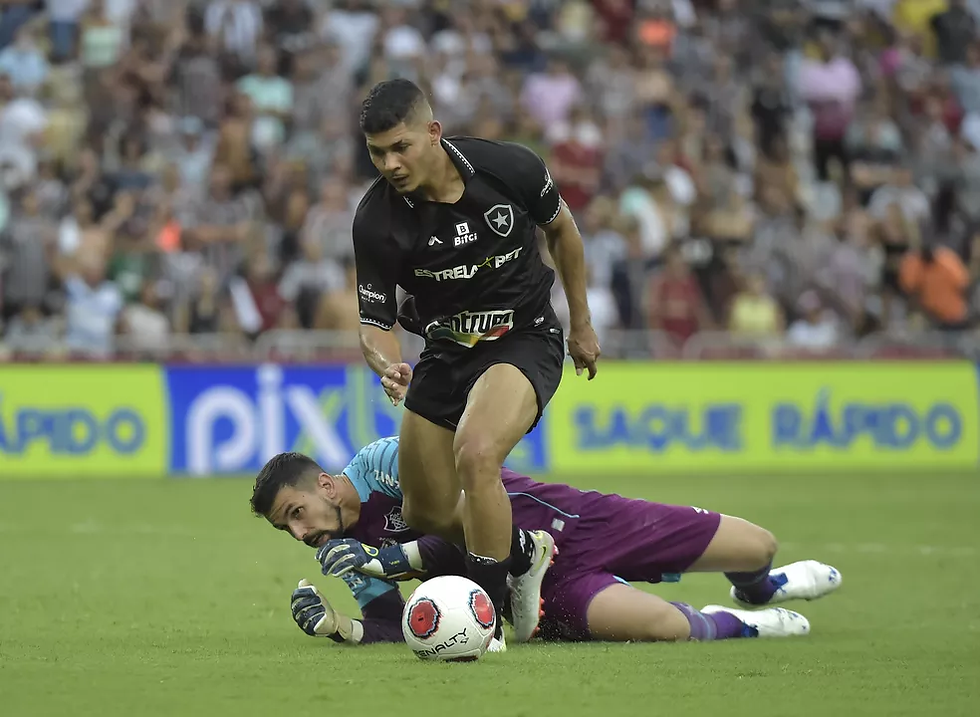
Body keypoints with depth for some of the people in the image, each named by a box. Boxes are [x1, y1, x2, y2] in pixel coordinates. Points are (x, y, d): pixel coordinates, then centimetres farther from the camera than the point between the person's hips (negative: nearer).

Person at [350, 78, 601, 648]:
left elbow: (561, 227, 2)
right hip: (447, 353, 4)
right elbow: (375, 321, -11)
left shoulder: (510, 168, -19)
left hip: (525, 339, -4)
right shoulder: (377, 220, -18)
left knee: (476, 453, -31)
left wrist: (582, 323, 11)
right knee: (427, 515, 7)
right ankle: (522, 557, 39)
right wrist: (387, 365, -35)